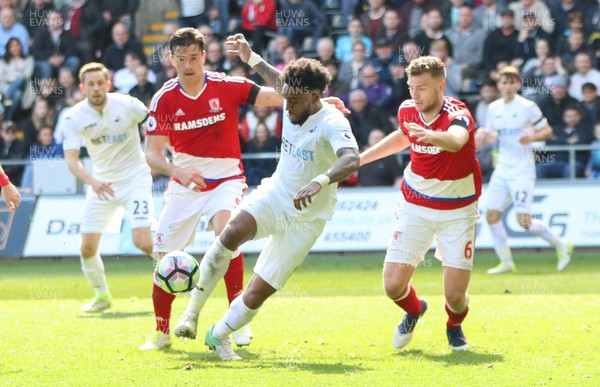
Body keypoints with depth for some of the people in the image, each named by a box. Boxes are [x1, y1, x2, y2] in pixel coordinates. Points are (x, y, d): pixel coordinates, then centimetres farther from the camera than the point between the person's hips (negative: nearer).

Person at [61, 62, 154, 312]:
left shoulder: (128, 105, -14)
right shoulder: (73, 118, -11)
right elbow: (71, 159, -18)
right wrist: (92, 181, -35)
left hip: (135, 178, -3)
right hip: (101, 182, 3)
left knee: (143, 242, -18)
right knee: (87, 247, -2)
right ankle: (102, 296, 22)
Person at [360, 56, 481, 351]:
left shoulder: (458, 114, -23)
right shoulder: (407, 111, -6)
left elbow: (457, 140, -48)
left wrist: (431, 136, -69)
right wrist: (360, 158, 21)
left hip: (457, 211, -4)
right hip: (416, 207, 4)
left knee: (455, 296, -8)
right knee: (393, 286, -7)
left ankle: (454, 327, 31)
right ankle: (414, 310, 32)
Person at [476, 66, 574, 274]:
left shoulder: (528, 107, -8)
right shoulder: (494, 108, 8)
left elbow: (548, 131, -3)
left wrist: (532, 136, -23)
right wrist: (484, 135, -5)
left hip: (522, 169, -6)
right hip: (502, 169, 6)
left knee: (523, 221, -11)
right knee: (492, 216, -1)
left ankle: (560, 244, 9)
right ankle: (506, 262, 11)